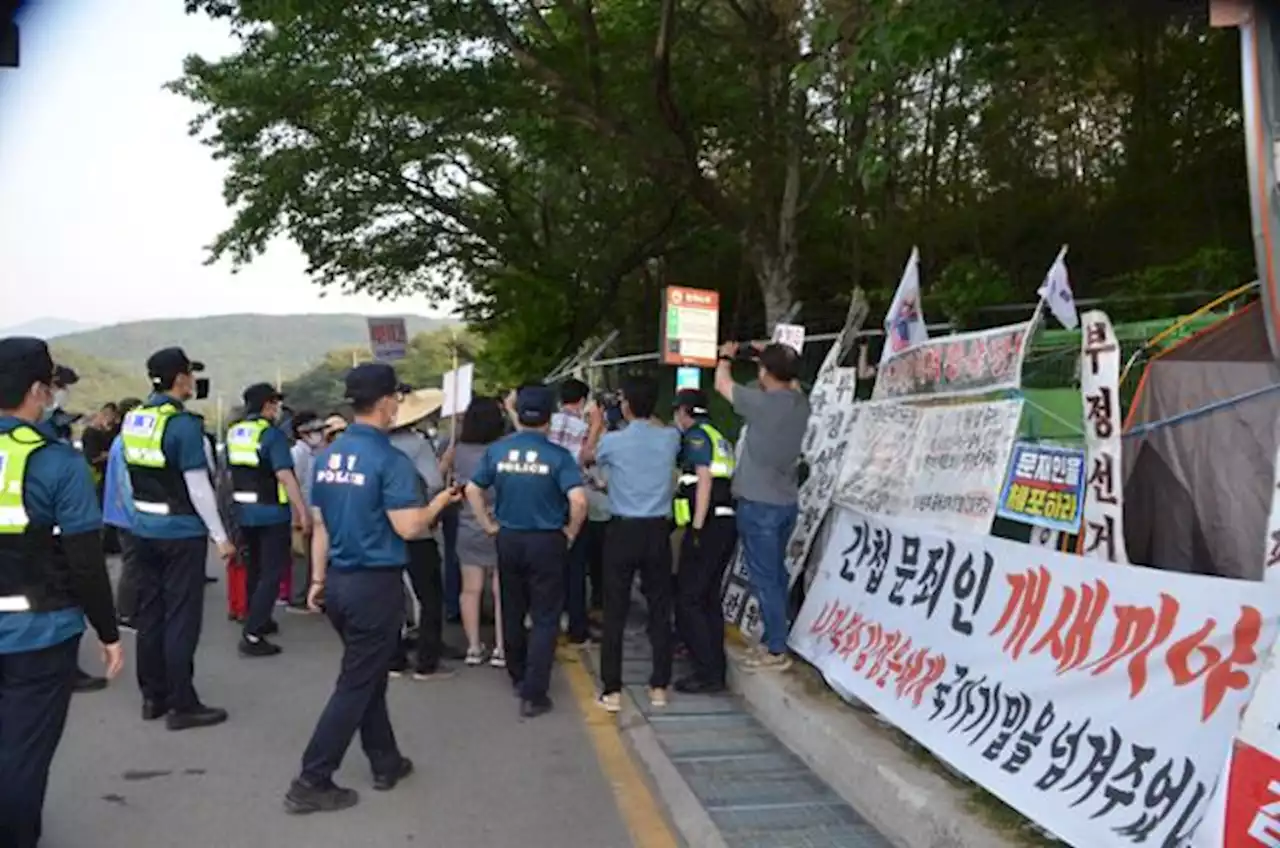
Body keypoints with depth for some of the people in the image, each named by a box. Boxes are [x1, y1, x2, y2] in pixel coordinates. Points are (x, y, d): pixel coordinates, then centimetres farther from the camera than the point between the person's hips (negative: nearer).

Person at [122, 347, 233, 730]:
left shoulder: (134, 419, 6)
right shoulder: (183, 423, -17)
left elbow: (133, 477, 13)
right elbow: (197, 486, -17)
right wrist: (220, 536, -11)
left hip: (144, 528, 8)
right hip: (181, 532, -8)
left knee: (149, 612, 14)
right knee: (181, 617, -1)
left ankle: (153, 696, 24)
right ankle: (182, 705, 5)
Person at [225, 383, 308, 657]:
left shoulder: (233, 433, 7)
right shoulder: (272, 434, -16)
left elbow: (232, 472, 17)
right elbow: (284, 475, -23)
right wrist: (302, 511, -20)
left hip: (244, 512, 8)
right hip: (271, 513, -8)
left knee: (255, 568, 21)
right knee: (272, 573, -3)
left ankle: (259, 620, 34)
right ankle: (252, 635, -9)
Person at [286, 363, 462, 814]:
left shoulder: (327, 455, 6)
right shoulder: (389, 459, -17)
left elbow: (320, 525, 11)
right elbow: (408, 528, -20)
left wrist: (318, 580, 17)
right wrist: (438, 503, -2)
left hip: (339, 581, 8)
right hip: (375, 584, -8)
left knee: (368, 675, 20)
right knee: (355, 684, 3)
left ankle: (386, 762, 32)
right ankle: (311, 783, 7)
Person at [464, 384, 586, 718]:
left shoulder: (497, 450, -2)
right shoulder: (557, 455, -14)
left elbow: (472, 490, 3)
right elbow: (578, 500, -22)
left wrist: (489, 525, 11)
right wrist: (570, 532, -6)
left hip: (508, 539, 4)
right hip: (546, 541, -4)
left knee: (512, 613, 20)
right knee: (545, 619, 5)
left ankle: (518, 677, 37)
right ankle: (533, 695, 3)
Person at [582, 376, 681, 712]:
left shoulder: (613, 441, -10)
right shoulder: (670, 438, -3)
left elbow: (588, 455, 13)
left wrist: (596, 425, 27)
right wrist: (645, 411, 32)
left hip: (623, 531, -2)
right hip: (658, 530, 2)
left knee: (615, 612, 5)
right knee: (660, 610, 10)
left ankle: (612, 690, 9)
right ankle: (659, 687, 16)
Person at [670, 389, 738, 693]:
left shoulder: (696, 435, -4)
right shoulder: (719, 437, 22)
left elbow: (704, 480, -15)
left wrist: (697, 527, -17)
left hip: (708, 525, -9)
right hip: (725, 523, 9)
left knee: (687, 600, -6)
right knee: (709, 598, 14)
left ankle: (708, 673, -6)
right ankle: (715, 669, 17)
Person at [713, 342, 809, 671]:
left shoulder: (761, 403, -20)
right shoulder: (800, 402, -1)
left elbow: (722, 384, -3)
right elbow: (789, 382, 25)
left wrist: (726, 356, 15)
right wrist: (772, 355, 25)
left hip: (759, 504, -7)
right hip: (787, 502, 8)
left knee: (764, 578, -1)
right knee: (776, 573, 17)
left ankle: (777, 651, 4)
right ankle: (774, 638, 26)